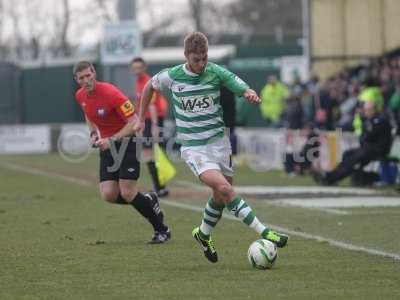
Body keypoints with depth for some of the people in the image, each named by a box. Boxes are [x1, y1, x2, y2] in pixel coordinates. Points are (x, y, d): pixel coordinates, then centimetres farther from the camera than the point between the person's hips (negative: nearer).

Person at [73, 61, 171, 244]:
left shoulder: (111, 93, -23)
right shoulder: (80, 96, 0)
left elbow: (134, 122, -23)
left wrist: (112, 140, -29)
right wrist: (93, 134, 5)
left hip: (126, 141, -7)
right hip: (107, 146, 7)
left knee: (127, 194, -14)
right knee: (109, 195, -8)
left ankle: (162, 230, 4)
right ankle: (148, 201, 19)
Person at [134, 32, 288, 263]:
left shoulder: (217, 73, -6)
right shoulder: (171, 76, -6)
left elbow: (243, 89, -13)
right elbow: (150, 87, 14)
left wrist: (251, 95, -37)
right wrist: (141, 119, 16)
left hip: (219, 140, 3)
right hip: (193, 146, -3)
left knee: (221, 196, 10)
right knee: (224, 188, -21)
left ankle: (204, 234, 37)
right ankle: (263, 232, -23)